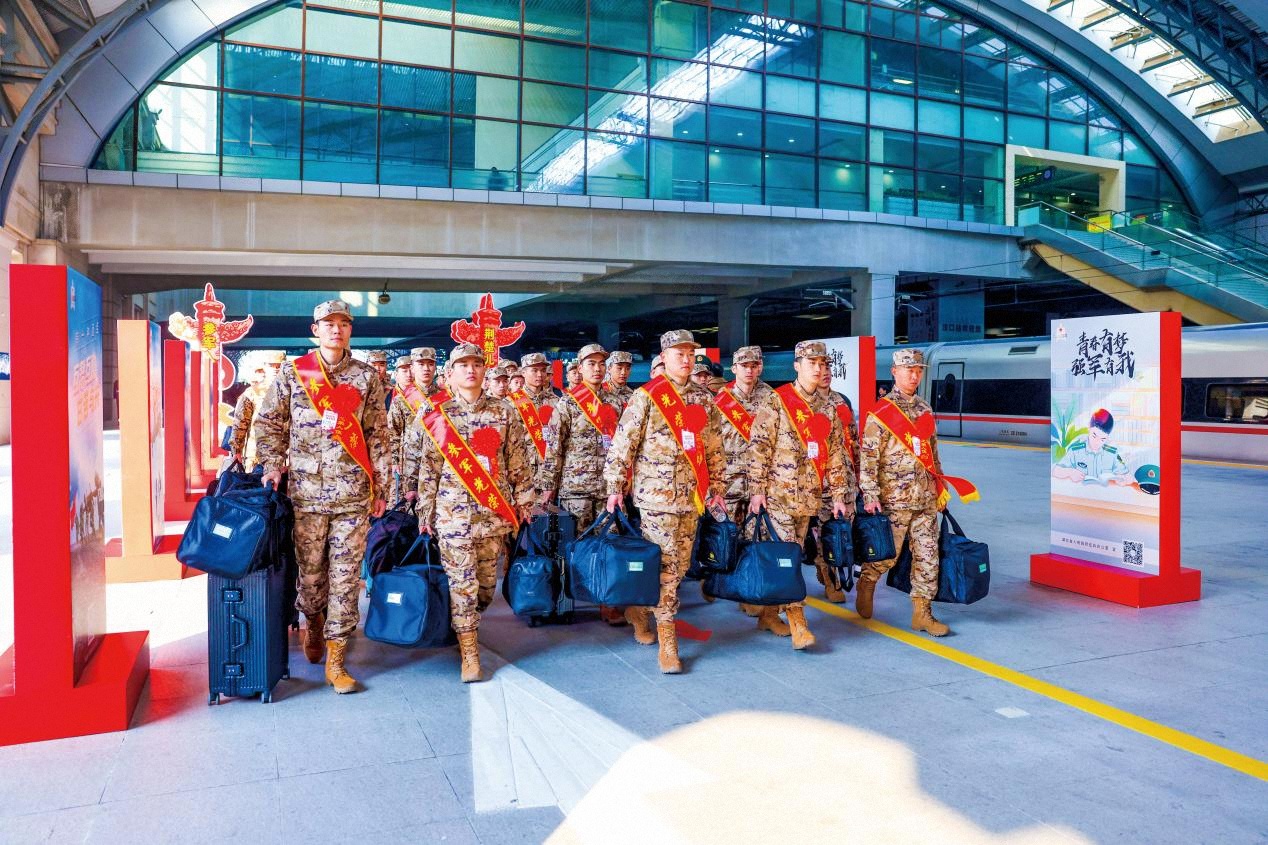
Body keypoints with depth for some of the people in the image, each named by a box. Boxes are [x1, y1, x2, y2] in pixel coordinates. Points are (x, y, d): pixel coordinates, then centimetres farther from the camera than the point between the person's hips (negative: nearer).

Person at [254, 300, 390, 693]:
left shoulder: (367, 377, 7)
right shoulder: (291, 374, 6)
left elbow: (378, 435, 8)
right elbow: (269, 423, 10)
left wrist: (380, 488, 5)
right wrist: (273, 465, -5)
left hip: (354, 493, 0)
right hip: (307, 491, 0)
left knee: (346, 576, 0)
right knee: (310, 571, 9)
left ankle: (335, 660, 6)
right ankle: (314, 625, 38)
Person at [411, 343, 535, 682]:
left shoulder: (504, 412, 6)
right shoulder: (439, 416, 3)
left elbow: (518, 461, 8)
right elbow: (428, 467, 5)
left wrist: (523, 499, 6)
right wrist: (425, 510, 3)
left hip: (495, 508, 2)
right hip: (453, 510, -2)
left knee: (487, 580, 8)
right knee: (461, 580, -4)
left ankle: (467, 625, 33)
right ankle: (469, 653, 2)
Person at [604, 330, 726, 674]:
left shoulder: (704, 399, 11)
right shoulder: (647, 397, -5)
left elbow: (714, 448, 16)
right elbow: (622, 444, -6)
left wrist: (716, 488, 15)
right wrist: (615, 487, -8)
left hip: (692, 496, 6)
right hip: (656, 494, -6)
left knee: (679, 565, 11)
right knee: (666, 565, -6)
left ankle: (639, 609, 32)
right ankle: (667, 639, 3)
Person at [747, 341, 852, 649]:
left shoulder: (827, 409, 12)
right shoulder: (776, 402, -6)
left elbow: (836, 455, 13)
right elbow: (759, 448, -10)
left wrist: (839, 496, 10)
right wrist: (757, 490, -14)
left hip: (809, 497, 6)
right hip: (779, 494, -6)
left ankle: (769, 614, 23)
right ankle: (798, 623, -4)